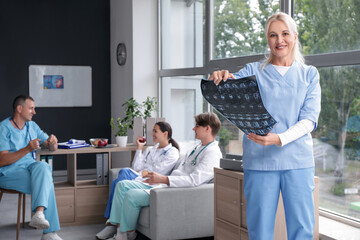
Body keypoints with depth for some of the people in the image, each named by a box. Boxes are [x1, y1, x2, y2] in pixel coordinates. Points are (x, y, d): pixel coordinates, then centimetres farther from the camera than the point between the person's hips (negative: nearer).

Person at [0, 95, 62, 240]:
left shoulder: (32, 126, 13)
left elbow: (52, 148, 16)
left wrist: (52, 142, -10)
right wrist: (27, 149, -29)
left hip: (30, 167, 6)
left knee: (42, 167, -29)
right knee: (46, 182, -28)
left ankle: (39, 214, -38)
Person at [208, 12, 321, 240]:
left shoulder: (309, 74, 11)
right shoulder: (253, 71, 10)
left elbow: (309, 119, 0)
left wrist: (279, 139, -18)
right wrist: (220, 78, -28)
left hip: (298, 160, 1)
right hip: (259, 160, -1)